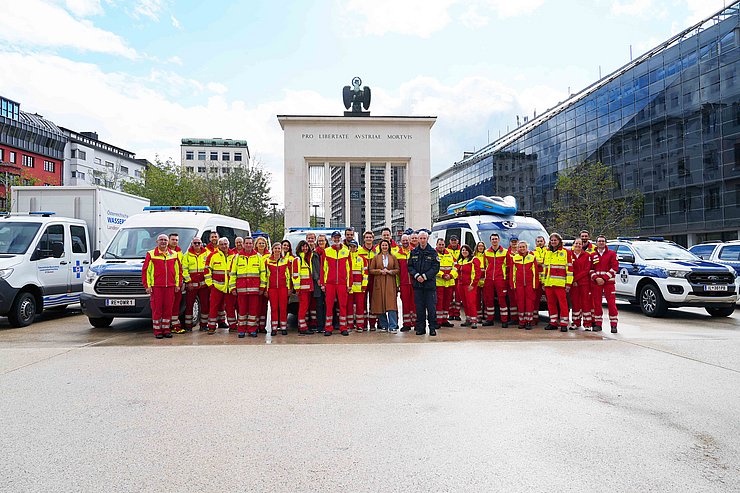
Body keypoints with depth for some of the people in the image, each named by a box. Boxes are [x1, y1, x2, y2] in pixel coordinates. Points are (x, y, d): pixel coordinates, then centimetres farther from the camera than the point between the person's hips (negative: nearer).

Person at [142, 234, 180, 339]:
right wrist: (147, 286, -5)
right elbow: (145, 270, 1)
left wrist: (177, 284, 9)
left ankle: (166, 329, 16)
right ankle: (157, 331, 8)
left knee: (168, 309, 6)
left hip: (170, 286, 3)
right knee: (157, 309, 0)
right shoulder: (151, 254, 4)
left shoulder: (174, 255, 13)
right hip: (156, 286, -3)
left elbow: (178, 270, 15)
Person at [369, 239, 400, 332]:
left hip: (390, 283, 0)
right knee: (380, 304, 1)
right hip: (379, 283, 1)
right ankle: (384, 326, 12)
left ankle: (393, 326, -7)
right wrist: (380, 271, -9)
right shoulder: (376, 257, 8)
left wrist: (390, 271, -9)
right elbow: (371, 270, 6)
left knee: (391, 304, -9)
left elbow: (397, 269, 8)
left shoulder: (393, 257, 9)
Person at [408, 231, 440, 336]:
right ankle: (420, 328, 15)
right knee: (419, 307, 6)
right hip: (417, 284, 3)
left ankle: (432, 328, 9)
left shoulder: (433, 252, 1)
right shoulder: (414, 252, 9)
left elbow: (436, 267, -4)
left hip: (430, 283, -2)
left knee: (431, 307, -1)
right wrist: (416, 275, -9)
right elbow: (410, 266, 7)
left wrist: (425, 276, -12)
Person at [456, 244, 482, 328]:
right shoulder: (460, 261, 18)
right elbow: (458, 272, 28)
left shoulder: (474, 260, -6)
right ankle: (468, 319, 19)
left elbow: (478, 273, -12)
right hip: (461, 285, 7)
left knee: (470, 302, -12)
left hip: (470, 285, -7)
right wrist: (458, 282, 14)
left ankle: (474, 321, -8)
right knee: (465, 303, 10)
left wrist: (472, 284, -15)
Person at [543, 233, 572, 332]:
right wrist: (543, 281, 14)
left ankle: (564, 324, 3)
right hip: (548, 283, 5)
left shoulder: (565, 252, 1)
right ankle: (553, 323, 17)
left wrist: (568, 283, -7)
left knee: (562, 303, -4)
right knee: (551, 303, 8)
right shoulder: (547, 252, 16)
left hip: (560, 283, -5)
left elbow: (569, 269, -1)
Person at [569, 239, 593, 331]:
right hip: (573, 283, 1)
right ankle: (576, 323, 15)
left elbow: (587, 270, -4)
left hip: (584, 282, -1)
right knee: (575, 302, 6)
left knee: (586, 302, 0)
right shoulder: (569, 255, 6)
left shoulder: (587, 255, 3)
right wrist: (572, 280, -8)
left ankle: (587, 324, 5)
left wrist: (576, 278, -11)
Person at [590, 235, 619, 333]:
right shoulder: (592, 255, 12)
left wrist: (604, 278, -11)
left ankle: (613, 325, 1)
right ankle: (598, 324, 12)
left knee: (611, 303, -5)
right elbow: (590, 269, 10)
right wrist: (596, 278, -8)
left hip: (609, 282, -2)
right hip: (595, 282, 3)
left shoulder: (612, 254, 5)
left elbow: (615, 267, -3)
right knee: (597, 303, 4)